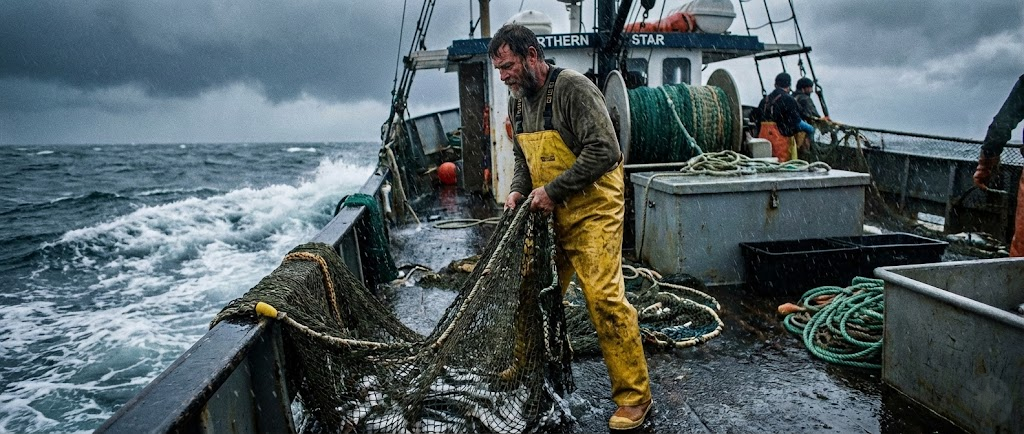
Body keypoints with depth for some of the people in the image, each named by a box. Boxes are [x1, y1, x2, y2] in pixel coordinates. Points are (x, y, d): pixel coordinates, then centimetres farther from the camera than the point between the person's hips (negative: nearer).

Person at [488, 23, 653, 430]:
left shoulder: (573, 87, -16)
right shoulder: (518, 101, 9)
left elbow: (604, 151, -22)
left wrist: (553, 190, -20)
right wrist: (518, 189, 0)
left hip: (591, 209, -8)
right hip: (547, 212, 8)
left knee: (604, 297, -12)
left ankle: (634, 395, 1)